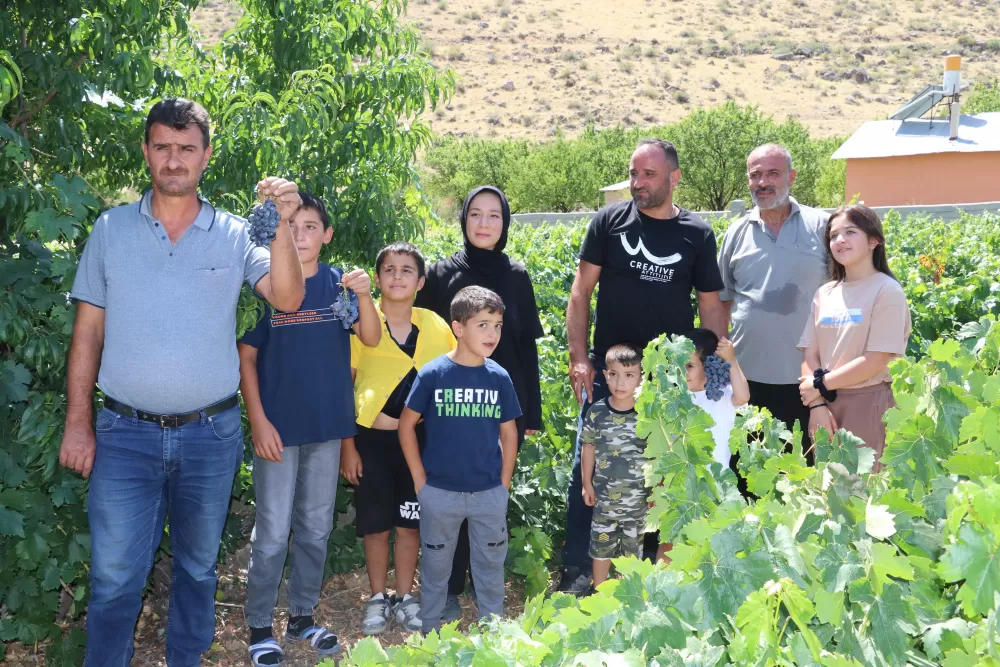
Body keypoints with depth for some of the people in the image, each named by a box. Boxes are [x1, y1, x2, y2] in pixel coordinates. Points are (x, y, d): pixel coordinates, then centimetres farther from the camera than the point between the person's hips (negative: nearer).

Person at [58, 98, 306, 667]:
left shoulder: (234, 235, 2)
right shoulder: (111, 229, 3)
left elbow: (287, 298, -12)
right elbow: (88, 332, 4)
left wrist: (283, 226, -26)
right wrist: (78, 423, -1)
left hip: (211, 433, 1)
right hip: (126, 433, -1)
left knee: (198, 567, 16)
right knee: (115, 576, -2)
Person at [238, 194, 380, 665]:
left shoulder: (339, 284, 2)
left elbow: (371, 338, -9)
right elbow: (245, 358, -4)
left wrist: (364, 295, -27)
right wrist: (259, 422, -11)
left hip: (327, 427, 3)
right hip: (278, 427, -3)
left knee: (315, 529, 14)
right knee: (272, 533, 2)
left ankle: (302, 617, 28)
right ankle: (260, 627, 15)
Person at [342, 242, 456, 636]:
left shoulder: (436, 326, 1)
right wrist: (347, 446, -6)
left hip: (417, 439, 2)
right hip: (371, 439, -2)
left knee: (410, 521, 10)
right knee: (376, 523, 8)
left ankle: (404, 597, 26)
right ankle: (377, 598, 25)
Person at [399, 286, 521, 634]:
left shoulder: (499, 377, -3)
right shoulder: (432, 374, -10)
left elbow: (509, 433, 6)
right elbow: (406, 425, -4)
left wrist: (504, 484, 3)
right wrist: (420, 481, -5)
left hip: (490, 494, 2)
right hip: (440, 493, -2)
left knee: (491, 567, 14)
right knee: (435, 567, 13)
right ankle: (429, 634, 30)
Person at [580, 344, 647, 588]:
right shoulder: (597, 412, -10)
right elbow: (588, 448, 3)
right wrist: (587, 483, 6)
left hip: (638, 498, -1)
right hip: (605, 496, 1)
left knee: (632, 551, 14)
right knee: (601, 548, 15)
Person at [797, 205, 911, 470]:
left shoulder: (886, 291, -7)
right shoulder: (824, 294, 8)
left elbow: (876, 361, -13)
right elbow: (810, 353, 5)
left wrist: (821, 384, -10)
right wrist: (817, 404, -8)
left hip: (869, 404, -5)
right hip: (826, 404, 5)